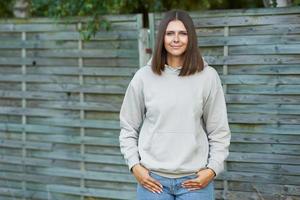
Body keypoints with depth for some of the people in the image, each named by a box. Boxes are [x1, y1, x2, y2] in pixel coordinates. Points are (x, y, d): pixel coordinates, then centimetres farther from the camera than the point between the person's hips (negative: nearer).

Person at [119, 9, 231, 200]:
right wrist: (135, 165, -1)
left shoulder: (208, 76, -1)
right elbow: (128, 128, 8)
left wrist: (213, 169, -5)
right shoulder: (144, 77, 1)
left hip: (195, 180, 0)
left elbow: (219, 131, 3)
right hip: (153, 179, 1)